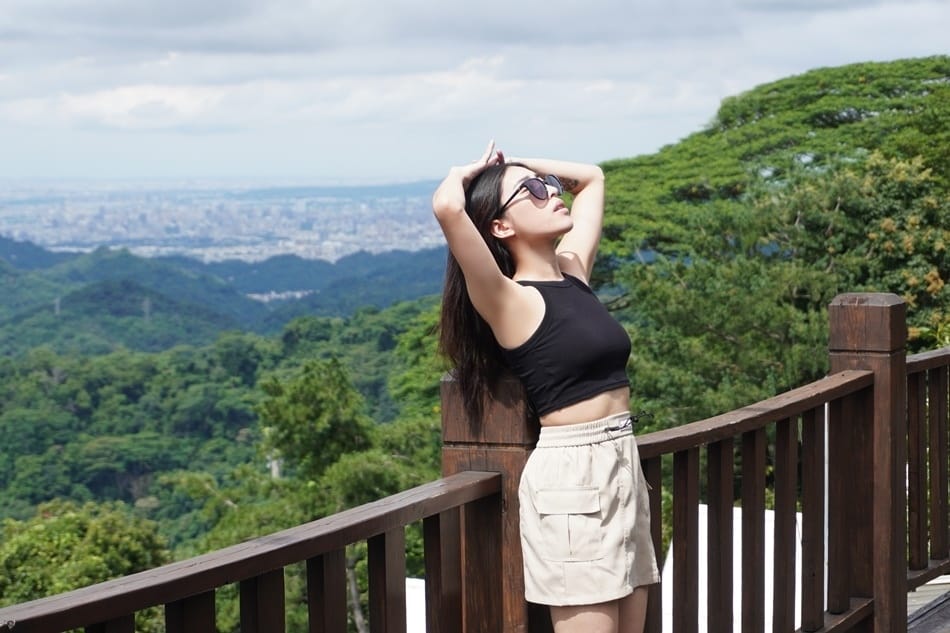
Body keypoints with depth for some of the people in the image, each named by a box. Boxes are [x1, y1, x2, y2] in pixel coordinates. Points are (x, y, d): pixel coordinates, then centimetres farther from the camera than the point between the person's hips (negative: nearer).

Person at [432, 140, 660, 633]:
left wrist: (510, 164, 16)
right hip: (570, 475, -8)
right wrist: (471, 173, -5)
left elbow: (591, 179, 28)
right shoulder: (508, 301, -11)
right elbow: (447, 207, -27)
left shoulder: (573, 271, 11)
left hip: (623, 464, 8)